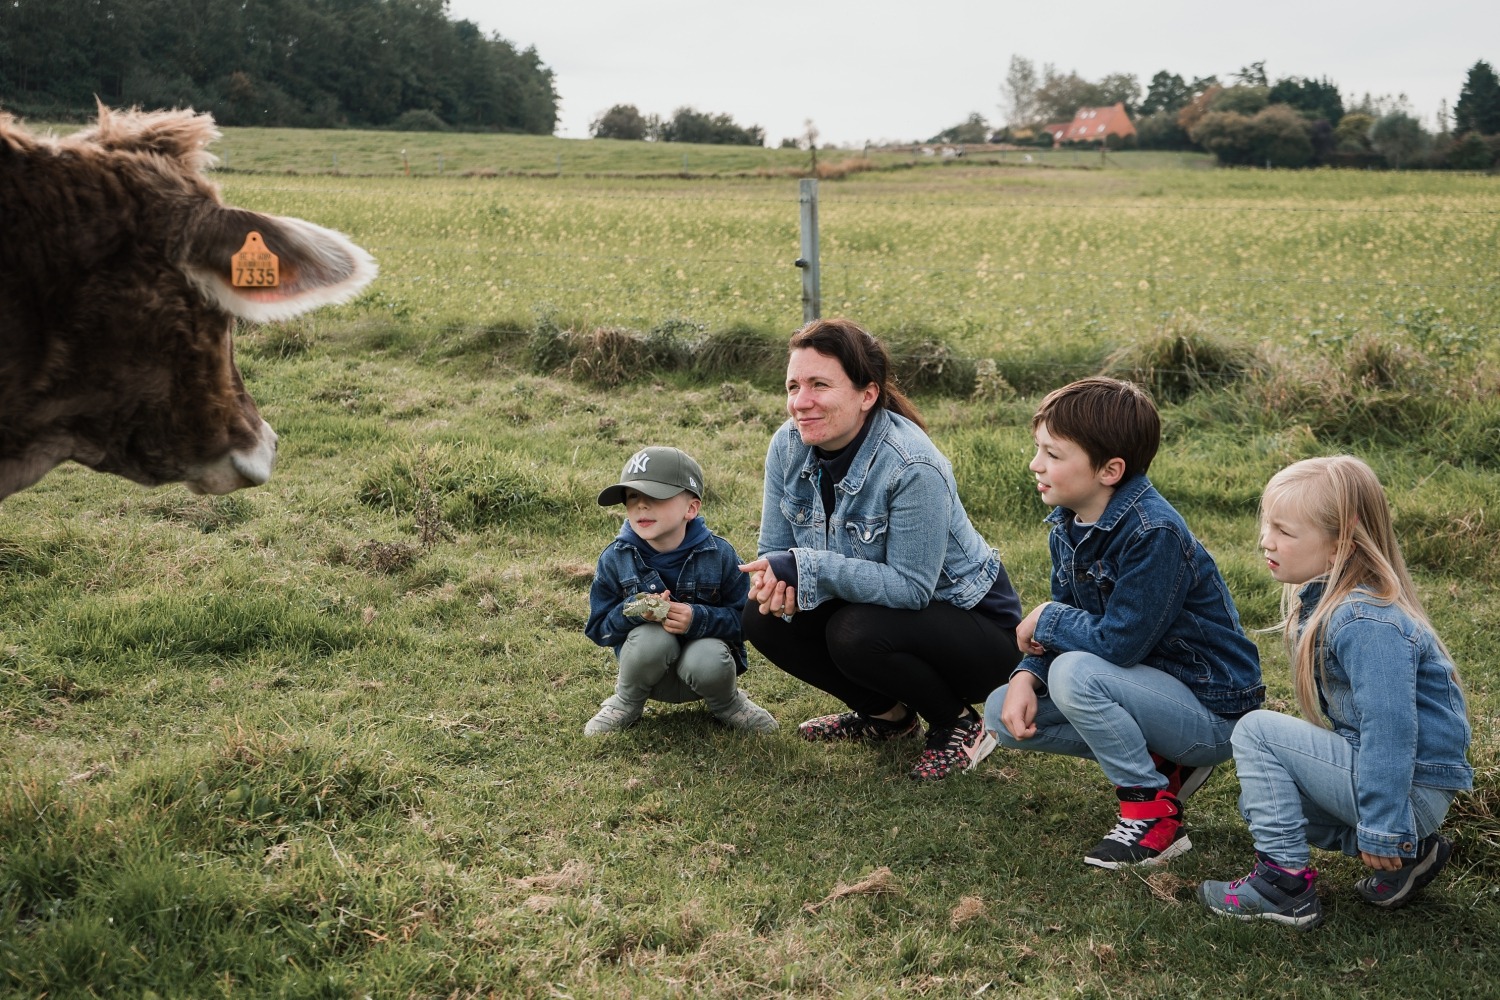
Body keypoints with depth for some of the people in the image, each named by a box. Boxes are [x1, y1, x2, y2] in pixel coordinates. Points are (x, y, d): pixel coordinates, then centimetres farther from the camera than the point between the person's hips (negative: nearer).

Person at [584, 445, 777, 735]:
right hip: (648, 662, 0)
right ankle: (626, 703, -1)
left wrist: (698, 619, -29)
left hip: (703, 652, 0)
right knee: (653, 638, -33)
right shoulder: (615, 559, -9)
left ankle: (726, 703, 4)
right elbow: (598, 628, -6)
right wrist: (635, 611, -26)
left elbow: (743, 618, -10)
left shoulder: (719, 555, -11)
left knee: (707, 661, -35)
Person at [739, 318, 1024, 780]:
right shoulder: (788, 446, -10)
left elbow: (912, 586, -31)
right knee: (762, 618, -11)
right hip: (880, 603, 7)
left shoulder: (912, 467, -30)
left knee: (856, 634, -33)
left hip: (975, 623, -7)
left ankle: (960, 724, -3)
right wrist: (773, 580, -29)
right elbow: (774, 549, -4)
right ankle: (888, 713, 9)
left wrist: (805, 568, -35)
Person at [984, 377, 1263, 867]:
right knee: (1003, 713, 0)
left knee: (1075, 673, -32)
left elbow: (1119, 643, -30)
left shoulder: (1153, 533, -27)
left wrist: (1046, 620, -14)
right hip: (1151, 685, 9)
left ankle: (1154, 814, -14)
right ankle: (1160, 764, 7)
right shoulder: (1068, 527, 0)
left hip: (1213, 712, -9)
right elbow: (1066, 625, 5)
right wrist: (1026, 675, -14)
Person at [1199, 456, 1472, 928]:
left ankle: (1285, 881, -8)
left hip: (1411, 790, -10)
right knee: (1259, 794, 20)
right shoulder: (1323, 598, 6)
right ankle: (1406, 853, 13)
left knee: (1256, 732, -14)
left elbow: (1390, 729, -28)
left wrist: (1381, 829, -24)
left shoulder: (1367, 624, -26)